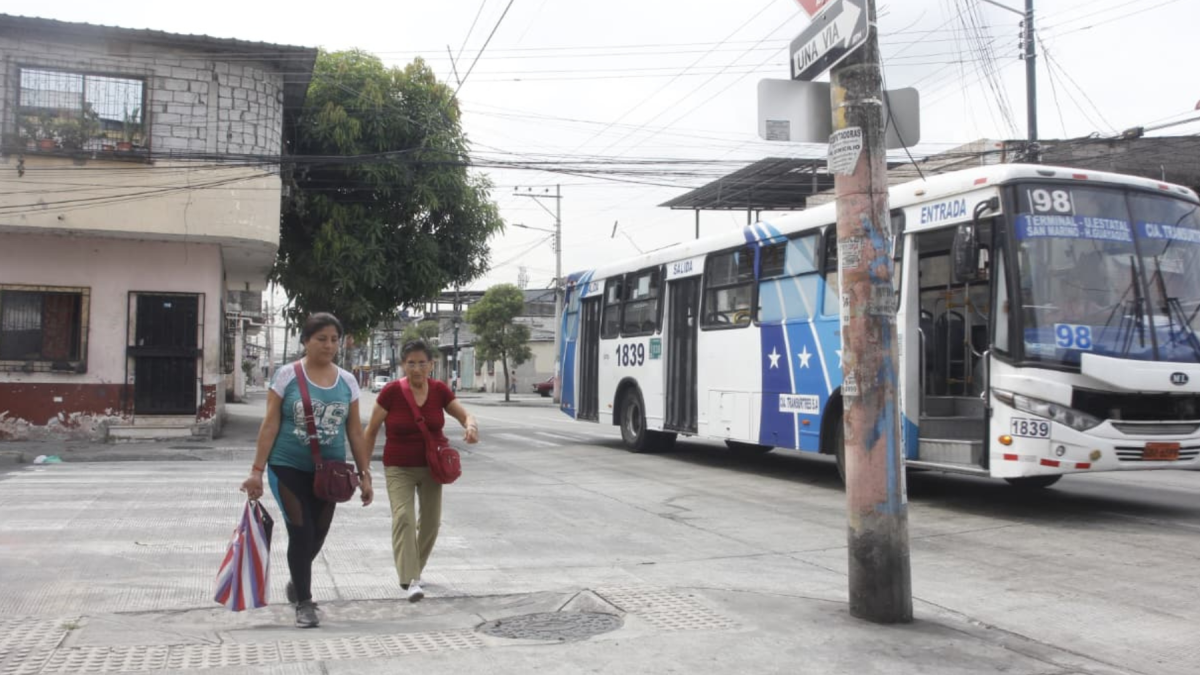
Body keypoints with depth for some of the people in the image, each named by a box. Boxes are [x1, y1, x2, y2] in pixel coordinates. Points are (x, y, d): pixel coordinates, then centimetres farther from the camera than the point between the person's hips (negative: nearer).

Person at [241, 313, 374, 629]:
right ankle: (304, 602, 10)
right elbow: (270, 424, -5)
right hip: (289, 468, -3)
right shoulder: (287, 375, -5)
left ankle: (298, 581, 40)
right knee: (301, 532, -7)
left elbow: (355, 431, 7)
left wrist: (365, 475, 4)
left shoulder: (347, 381, 4)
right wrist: (257, 470, -9)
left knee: (317, 534, 10)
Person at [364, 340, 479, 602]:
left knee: (431, 522, 9)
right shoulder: (391, 392, -15)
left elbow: (465, 415, -3)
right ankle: (410, 580, -18)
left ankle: (414, 568, 33)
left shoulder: (439, 390, -7)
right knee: (403, 517, -18)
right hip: (399, 469, -3)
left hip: (432, 467, 3)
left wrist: (471, 426, -28)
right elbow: (371, 431, -6)